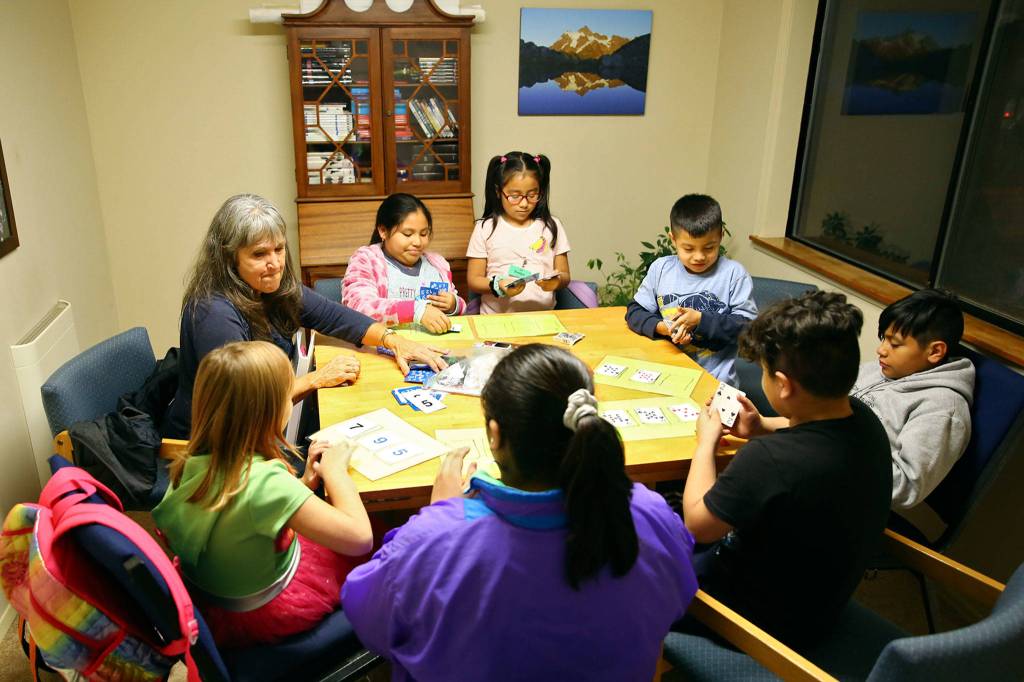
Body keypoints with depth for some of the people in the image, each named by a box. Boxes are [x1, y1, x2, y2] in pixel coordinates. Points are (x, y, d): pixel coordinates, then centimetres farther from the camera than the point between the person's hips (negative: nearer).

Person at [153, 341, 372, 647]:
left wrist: (303, 483, -4)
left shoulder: (193, 462, -14)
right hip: (259, 615, -6)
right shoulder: (264, 481, -36)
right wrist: (334, 469, -22)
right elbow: (359, 536, -36)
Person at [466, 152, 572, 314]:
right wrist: (498, 286, -14)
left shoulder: (552, 226, 10)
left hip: (542, 317, 3)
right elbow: (473, 280, 5)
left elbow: (565, 276, 13)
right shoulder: (485, 228, 5)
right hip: (496, 318, -2)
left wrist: (557, 281, -10)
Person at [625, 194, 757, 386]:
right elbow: (635, 312, 10)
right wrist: (661, 327, -10)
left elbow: (748, 325, -4)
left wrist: (700, 320, -13)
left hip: (715, 379, -2)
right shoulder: (661, 268, 7)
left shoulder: (734, 274, -2)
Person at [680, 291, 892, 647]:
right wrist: (762, 427, 0)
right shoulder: (863, 419, -16)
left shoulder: (768, 460, -40)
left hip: (768, 619, -7)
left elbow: (696, 524, -22)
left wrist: (706, 441, -11)